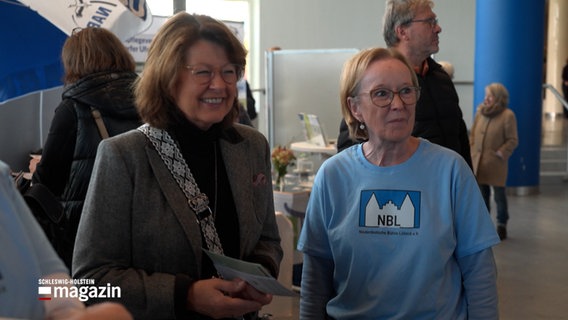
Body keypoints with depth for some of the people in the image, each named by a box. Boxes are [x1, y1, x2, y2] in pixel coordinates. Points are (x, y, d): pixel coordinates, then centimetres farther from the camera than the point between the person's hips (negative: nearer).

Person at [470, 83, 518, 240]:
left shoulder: (507, 115, -8)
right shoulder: (480, 112, 8)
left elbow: (513, 140, -6)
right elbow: (473, 134, 16)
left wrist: (500, 154, -12)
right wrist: (473, 150, 6)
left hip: (496, 164, -5)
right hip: (479, 162, 5)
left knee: (499, 195, 2)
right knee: (482, 194, 12)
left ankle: (501, 227, 15)